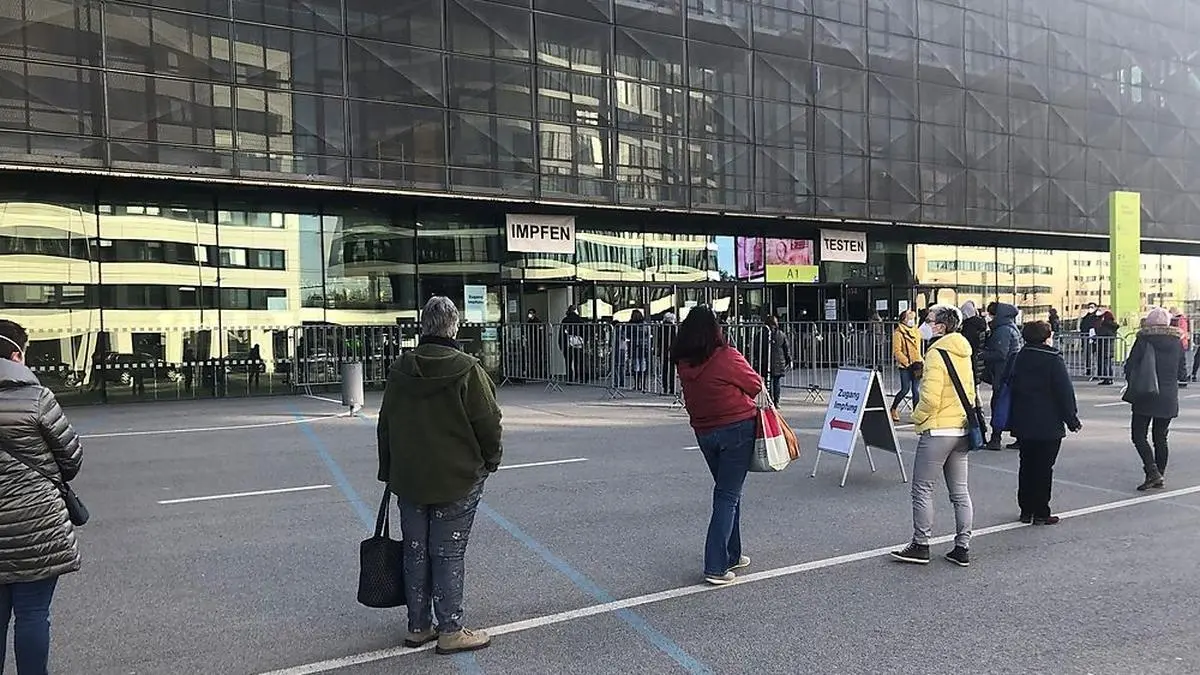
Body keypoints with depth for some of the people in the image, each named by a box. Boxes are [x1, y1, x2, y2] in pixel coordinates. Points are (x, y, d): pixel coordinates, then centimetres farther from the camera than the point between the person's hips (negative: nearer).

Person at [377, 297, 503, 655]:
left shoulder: (400, 370, 3)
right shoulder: (467, 369, -14)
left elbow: (385, 425, 10)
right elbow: (488, 422, -12)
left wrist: (389, 472, 19)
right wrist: (490, 460, 6)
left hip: (408, 480, 5)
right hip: (457, 479, -5)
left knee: (415, 554, 13)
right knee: (448, 555, 2)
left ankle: (418, 627, 22)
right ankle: (451, 631, 9)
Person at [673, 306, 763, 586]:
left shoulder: (683, 364, -2)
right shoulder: (727, 357, -18)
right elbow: (756, 386, -6)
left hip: (704, 433, 6)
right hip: (737, 429, -6)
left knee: (726, 491, 20)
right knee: (728, 495, 0)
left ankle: (731, 555, 29)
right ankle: (716, 567, -1)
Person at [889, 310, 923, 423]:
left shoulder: (916, 331, 14)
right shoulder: (898, 332, -6)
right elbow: (897, 351, -10)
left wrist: (920, 362, 11)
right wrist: (908, 362, -15)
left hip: (917, 365, 5)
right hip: (904, 366, -5)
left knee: (916, 390, 2)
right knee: (905, 389, -6)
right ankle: (893, 409, 13)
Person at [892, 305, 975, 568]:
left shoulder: (936, 354, -16)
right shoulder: (964, 353, 11)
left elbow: (930, 399, -21)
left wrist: (917, 418, -5)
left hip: (938, 430, -8)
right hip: (961, 430, 9)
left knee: (922, 489, 2)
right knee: (960, 492, 11)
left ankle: (920, 546, 7)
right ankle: (962, 548, 16)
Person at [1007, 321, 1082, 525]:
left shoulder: (1020, 357, 6)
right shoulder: (1053, 360, -12)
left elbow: (1012, 386, 11)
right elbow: (1065, 393, -12)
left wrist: (1013, 420, 18)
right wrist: (1072, 420, -3)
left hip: (1022, 424, 6)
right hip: (1048, 425, -6)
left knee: (1026, 466, 13)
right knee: (1043, 468, 0)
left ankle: (1026, 510, 17)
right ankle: (1041, 513, 3)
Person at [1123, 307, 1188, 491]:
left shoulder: (1143, 340, -9)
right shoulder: (1177, 343, 2)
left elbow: (1130, 367, -8)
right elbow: (1182, 372, 7)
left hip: (1146, 397, -4)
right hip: (1169, 399, 4)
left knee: (1139, 435, 1)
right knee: (1160, 438, 13)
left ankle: (1152, 471, -13)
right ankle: (1159, 477, 17)